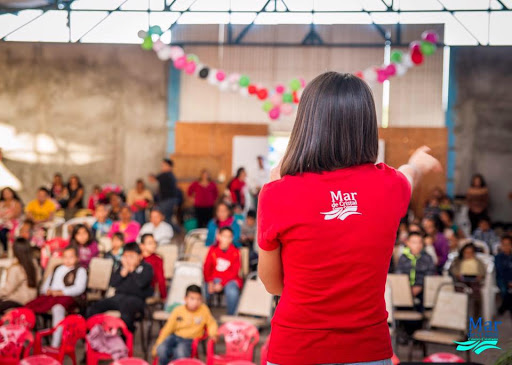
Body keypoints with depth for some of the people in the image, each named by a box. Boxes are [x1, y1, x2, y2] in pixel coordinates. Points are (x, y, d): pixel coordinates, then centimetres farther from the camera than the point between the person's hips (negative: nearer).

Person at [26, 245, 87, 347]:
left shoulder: (80, 270, 12)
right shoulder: (57, 269, 30)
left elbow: (79, 288, -4)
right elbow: (45, 286, 24)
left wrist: (61, 292, -14)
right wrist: (48, 291, -1)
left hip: (68, 297, -6)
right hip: (50, 296, 6)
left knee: (58, 308, -40)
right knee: (29, 306, -21)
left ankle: (55, 345, -44)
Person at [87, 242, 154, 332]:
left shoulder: (146, 267, 4)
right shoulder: (122, 266, 20)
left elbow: (141, 282, -14)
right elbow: (113, 283, 10)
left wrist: (132, 269, -2)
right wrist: (125, 270, -1)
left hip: (136, 298, -6)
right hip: (118, 296, 6)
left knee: (126, 312, -41)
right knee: (92, 309, -10)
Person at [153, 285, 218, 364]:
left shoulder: (204, 309, -5)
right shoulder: (178, 310, -4)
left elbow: (211, 323, 10)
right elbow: (168, 328, 2)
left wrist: (212, 333, -12)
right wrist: (157, 345, 2)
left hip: (189, 339, -1)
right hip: (175, 336, 2)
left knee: (180, 353, -34)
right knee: (161, 350, -28)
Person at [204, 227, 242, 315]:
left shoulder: (235, 252, -4)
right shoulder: (213, 249, 3)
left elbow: (234, 272, -7)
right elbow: (207, 267, 3)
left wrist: (221, 284, -16)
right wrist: (210, 282, -13)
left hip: (230, 279, -2)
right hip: (214, 279, 2)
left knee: (232, 292, -34)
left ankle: (230, 317, -17)